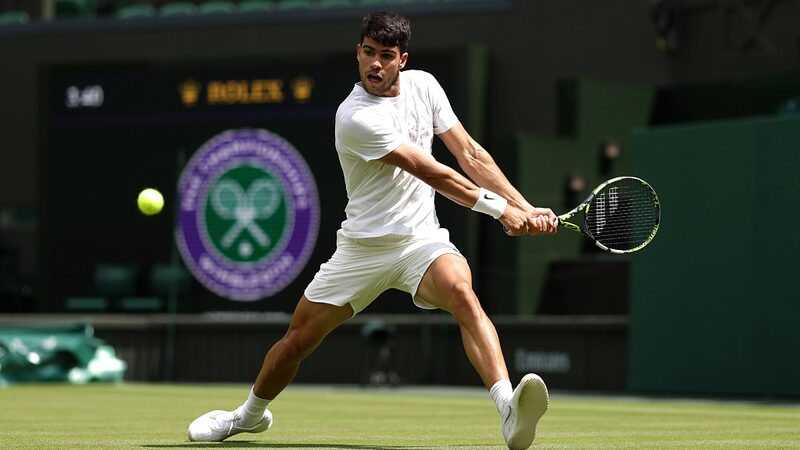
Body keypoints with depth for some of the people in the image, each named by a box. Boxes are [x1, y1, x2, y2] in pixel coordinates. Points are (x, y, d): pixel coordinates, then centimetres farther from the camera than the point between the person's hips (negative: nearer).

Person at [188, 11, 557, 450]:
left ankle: (510, 413, -50)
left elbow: (470, 155, 6)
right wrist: (498, 207, -15)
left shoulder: (423, 85, 1)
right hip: (363, 246, -2)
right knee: (297, 340, 6)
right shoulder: (355, 117, -18)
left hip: (422, 239, 2)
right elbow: (432, 173, -18)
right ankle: (251, 412, 39)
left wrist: (525, 208, -1)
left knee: (462, 294, -31)